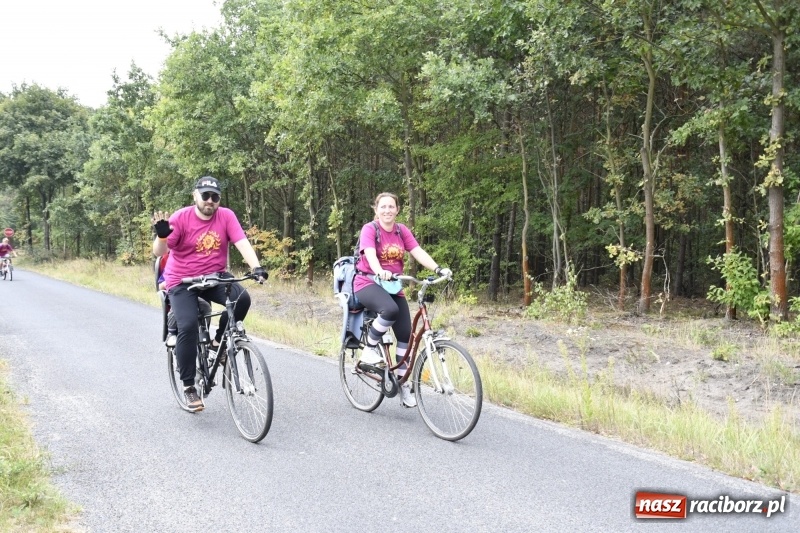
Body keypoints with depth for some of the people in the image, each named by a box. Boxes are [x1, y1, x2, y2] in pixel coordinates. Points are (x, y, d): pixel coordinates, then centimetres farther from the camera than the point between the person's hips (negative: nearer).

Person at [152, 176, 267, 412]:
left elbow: (242, 243, -17)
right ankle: (188, 386, -3)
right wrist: (162, 235, -38)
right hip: (182, 282, -2)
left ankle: (219, 343, 1)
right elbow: (158, 252, -17)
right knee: (188, 327, -20)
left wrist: (256, 267, -33)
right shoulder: (180, 218, -12)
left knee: (242, 298, -25)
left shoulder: (226, 216, -6)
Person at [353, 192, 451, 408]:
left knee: (406, 333, -3)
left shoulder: (402, 231, 3)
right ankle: (370, 348, -11)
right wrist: (380, 272, -50)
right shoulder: (369, 229, -11)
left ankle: (404, 383, 11)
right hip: (368, 283, -5)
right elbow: (370, 254, -29)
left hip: (393, 285, 5)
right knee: (390, 310, -36)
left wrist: (439, 269, -25)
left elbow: (418, 252, -9)